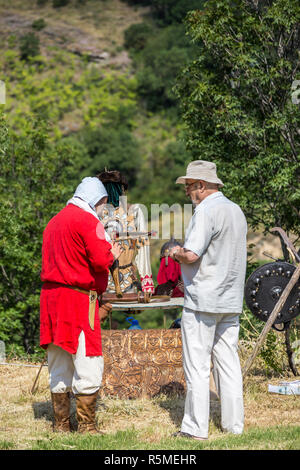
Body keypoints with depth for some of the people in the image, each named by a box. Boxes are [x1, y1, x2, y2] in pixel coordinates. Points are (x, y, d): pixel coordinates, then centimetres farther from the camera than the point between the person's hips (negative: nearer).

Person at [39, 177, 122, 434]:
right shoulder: (87, 221, -9)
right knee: (88, 364, -3)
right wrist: (112, 255, 4)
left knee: (59, 365, 13)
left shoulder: (54, 221, 18)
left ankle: (61, 424, 19)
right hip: (78, 297, -9)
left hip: (51, 295, 9)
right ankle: (87, 426, 0)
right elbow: (100, 260, -17)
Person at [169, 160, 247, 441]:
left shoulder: (205, 211, -14)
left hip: (202, 301, -8)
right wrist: (184, 253, 17)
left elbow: (191, 255, -22)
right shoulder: (236, 211, 13)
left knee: (196, 365, -2)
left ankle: (196, 427, 0)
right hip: (231, 301, 8)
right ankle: (234, 423, 15)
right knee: (228, 362, 12)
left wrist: (176, 253, -1)